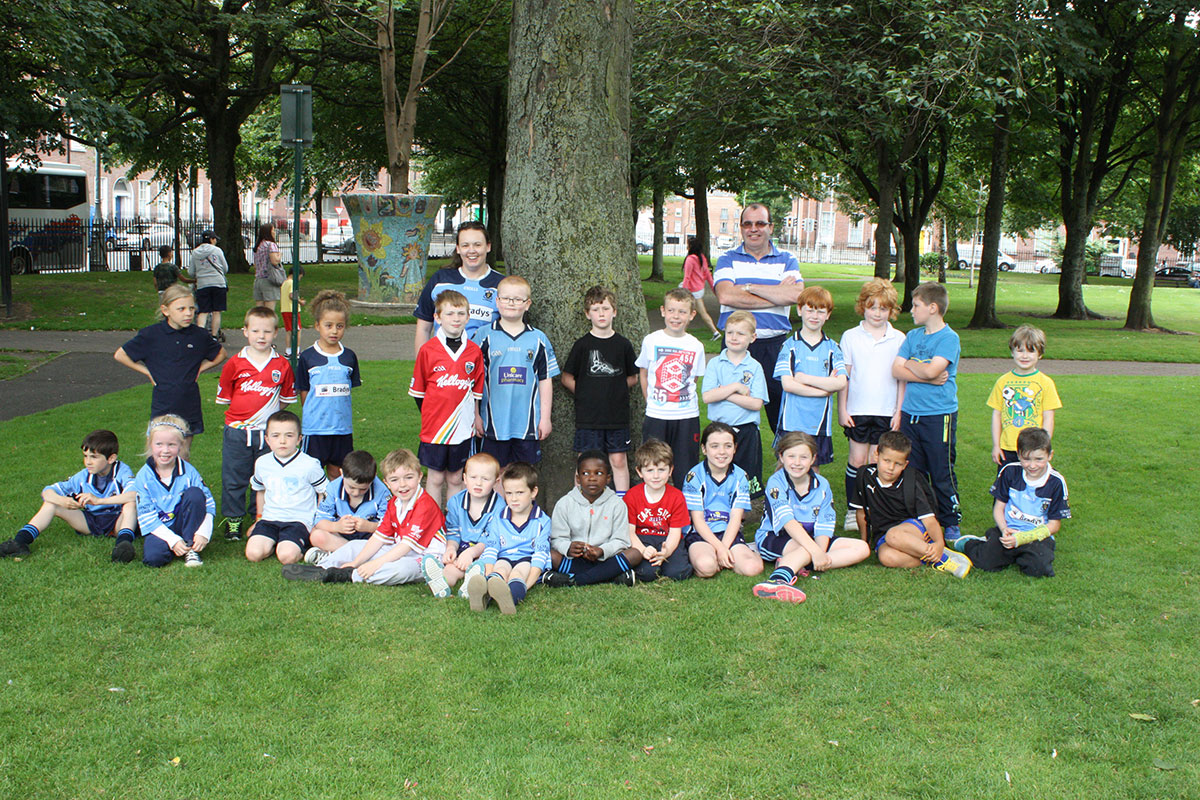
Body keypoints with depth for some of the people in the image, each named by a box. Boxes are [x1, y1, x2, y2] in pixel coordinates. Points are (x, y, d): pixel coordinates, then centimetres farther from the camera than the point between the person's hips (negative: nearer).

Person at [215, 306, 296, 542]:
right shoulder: (234, 364, -2)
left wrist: (269, 414, 4)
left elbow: (286, 398, 11)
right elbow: (224, 397, 7)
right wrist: (244, 411, 2)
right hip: (237, 431, 0)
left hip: (268, 431, 0)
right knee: (234, 478, 8)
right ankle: (233, 520, 24)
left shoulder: (282, 365, 0)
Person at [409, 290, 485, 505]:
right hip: (434, 428, -1)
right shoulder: (428, 350, -5)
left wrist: (473, 416, 5)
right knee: (436, 478, 8)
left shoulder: (474, 351, 1)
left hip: (462, 428, 2)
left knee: (455, 478, 12)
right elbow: (418, 390, 4)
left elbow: (477, 389, 9)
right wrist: (429, 415, 3)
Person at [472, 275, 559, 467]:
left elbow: (545, 380, 8)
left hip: (528, 423, 1)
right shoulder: (484, 336, 0)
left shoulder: (538, 339, 4)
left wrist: (545, 418, 5)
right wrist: (475, 415, 0)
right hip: (494, 423, -1)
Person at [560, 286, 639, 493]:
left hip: (618, 416, 2)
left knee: (619, 460, 6)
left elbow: (633, 378, 14)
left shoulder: (623, 344, 4)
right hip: (588, 417, -2)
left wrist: (616, 390, 3)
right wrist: (586, 395, -2)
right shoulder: (582, 345, -2)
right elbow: (567, 378, 3)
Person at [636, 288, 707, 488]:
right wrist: (651, 400, 6)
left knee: (685, 466, 6)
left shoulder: (695, 346, 2)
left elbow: (694, 379, 13)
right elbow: (643, 374, 11)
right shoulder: (651, 340, 0)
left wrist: (688, 400, 3)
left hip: (687, 415, 1)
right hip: (656, 415, -1)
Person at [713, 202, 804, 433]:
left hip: (775, 344, 0)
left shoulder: (787, 260, 10)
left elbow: (795, 295, -10)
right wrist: (777, 293, -9)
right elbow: (725, 296, -12)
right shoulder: (727, 260, 8)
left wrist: (748, 287, -8)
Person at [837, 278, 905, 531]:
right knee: (857, 459, 0)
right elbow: (843, 376, 4)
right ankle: (853, 509, 11)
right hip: (857, 410, 0)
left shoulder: (898, 339, 3)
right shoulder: (851, 337, 3)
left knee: (877, 462, 4)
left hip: (886, 412, 0)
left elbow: (903, 378, 6)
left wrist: (899, 411, 2)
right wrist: (842, 409, 0)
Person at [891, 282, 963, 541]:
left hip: (939, 416, -6)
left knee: (942, 475, 1)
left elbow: (931, 370, -20)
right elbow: (897, 370, 1)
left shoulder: (949, 338, -7)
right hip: (910, 414, 6)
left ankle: (950, 522, 14)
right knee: (913, 472, 12)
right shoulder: (913, 336, 11)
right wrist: (928, 377, -11)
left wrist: (910, 364, -2)